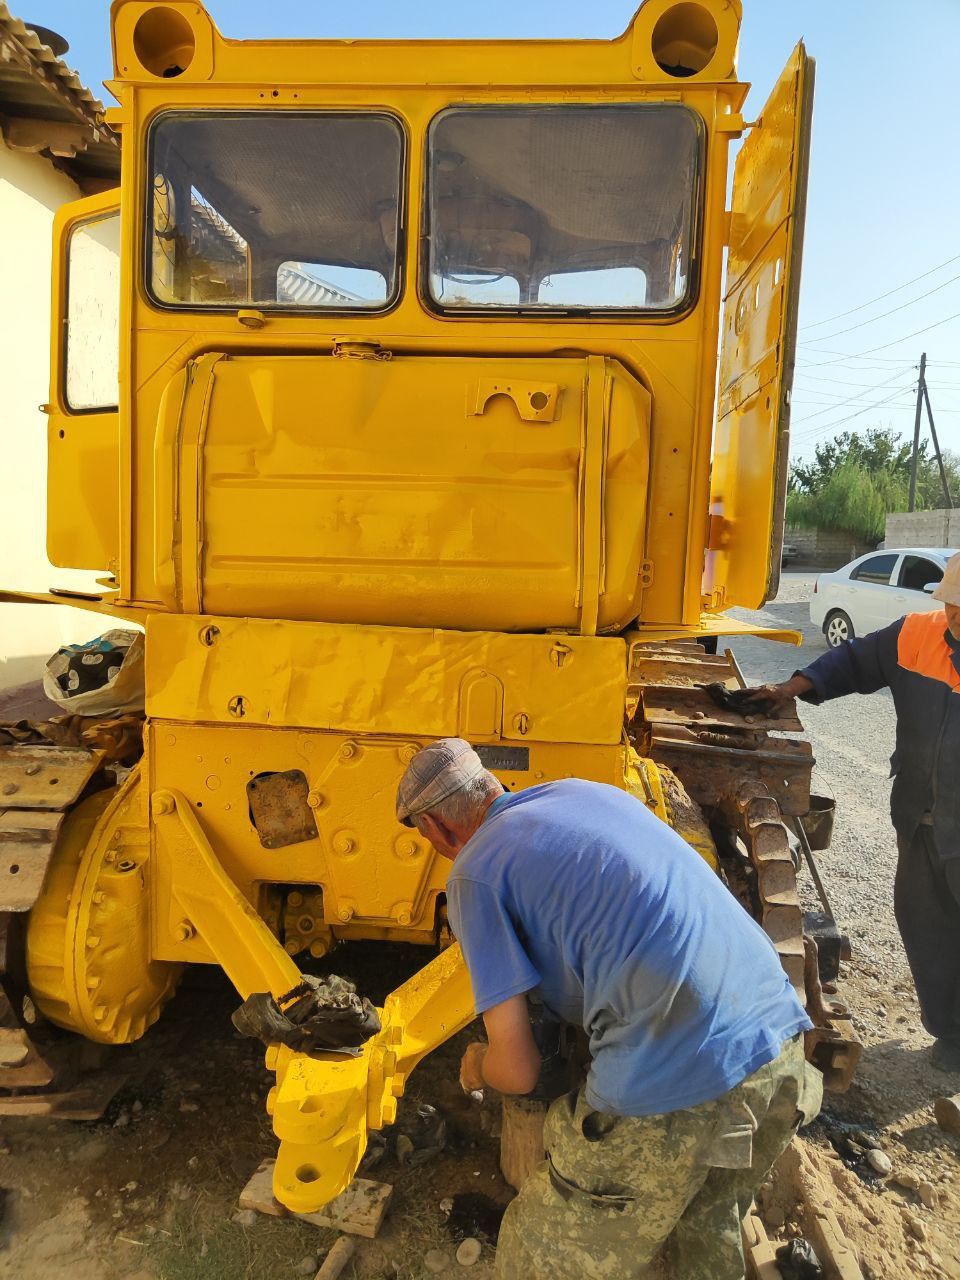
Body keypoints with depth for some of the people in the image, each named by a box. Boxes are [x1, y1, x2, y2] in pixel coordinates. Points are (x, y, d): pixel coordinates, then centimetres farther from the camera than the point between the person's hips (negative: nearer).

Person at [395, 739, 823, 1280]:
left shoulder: (474, 873, -2)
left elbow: (519, 1071, -1)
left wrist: (477, 1068, 23)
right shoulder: (589, 789, 17)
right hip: (783, 1040, 8)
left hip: (676, 1086, -7)